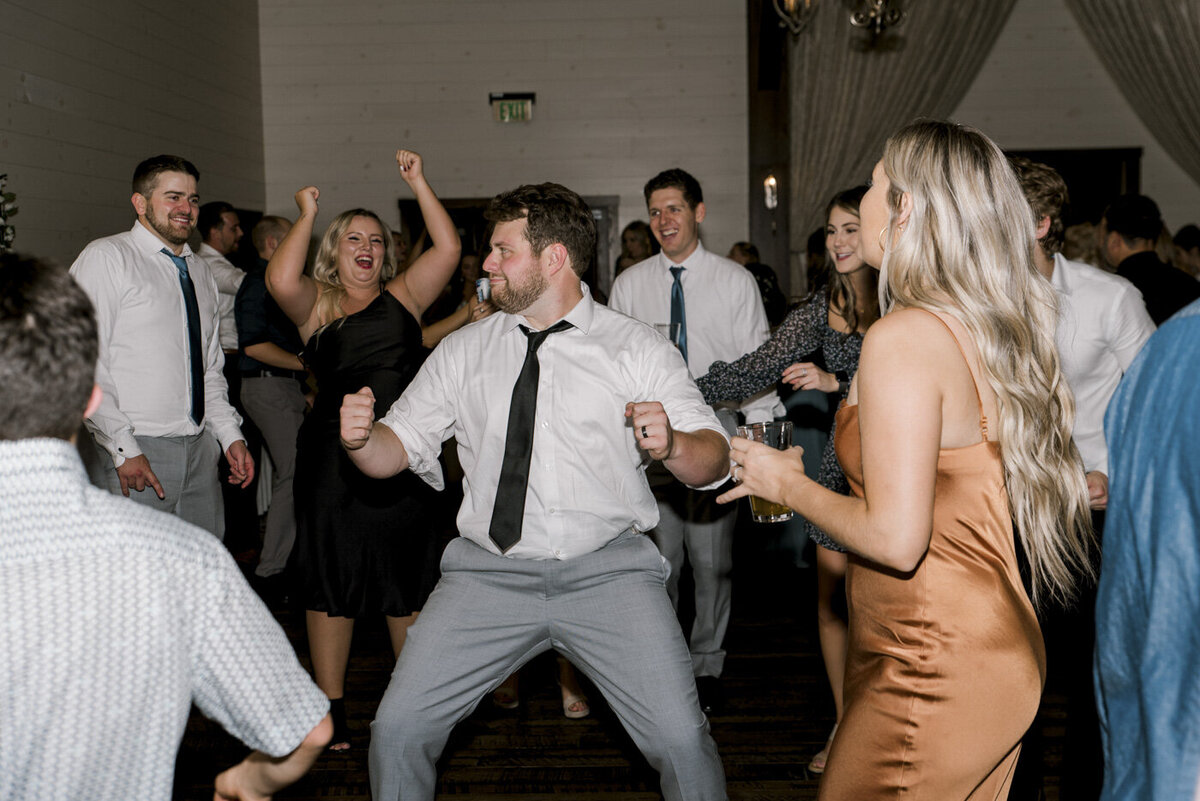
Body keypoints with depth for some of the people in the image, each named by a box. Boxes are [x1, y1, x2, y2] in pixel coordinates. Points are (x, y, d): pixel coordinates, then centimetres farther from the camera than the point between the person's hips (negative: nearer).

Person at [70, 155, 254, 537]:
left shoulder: (200, 270, 18)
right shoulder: (105, 258, -4)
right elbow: (85, 365, -11)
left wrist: (231, 435, 11)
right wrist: (124, 448, -16)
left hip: (200, 449, 6)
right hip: (135, 452, -6)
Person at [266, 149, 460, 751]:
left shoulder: (402, 298, 9)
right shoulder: (316, 305, 5)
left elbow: (448, 250, -2)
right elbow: (280, 279, -16)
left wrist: (419, 184, -3)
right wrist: (306, 216, -5)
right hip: (332, 458, -1)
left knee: (408, 584, 11)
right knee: (329, 584, 7)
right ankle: (331, 707, 20)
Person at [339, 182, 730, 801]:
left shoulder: (638, 349, 2)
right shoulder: (463, 350, 11)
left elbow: (713, 460, -3)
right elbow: (398, 448, 10)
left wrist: (672, 444, -25)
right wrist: (359, 437, -12)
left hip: (608, 572, -2)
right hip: (489, 574, 3)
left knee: (683, 742, -11)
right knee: (397, 730, -4)